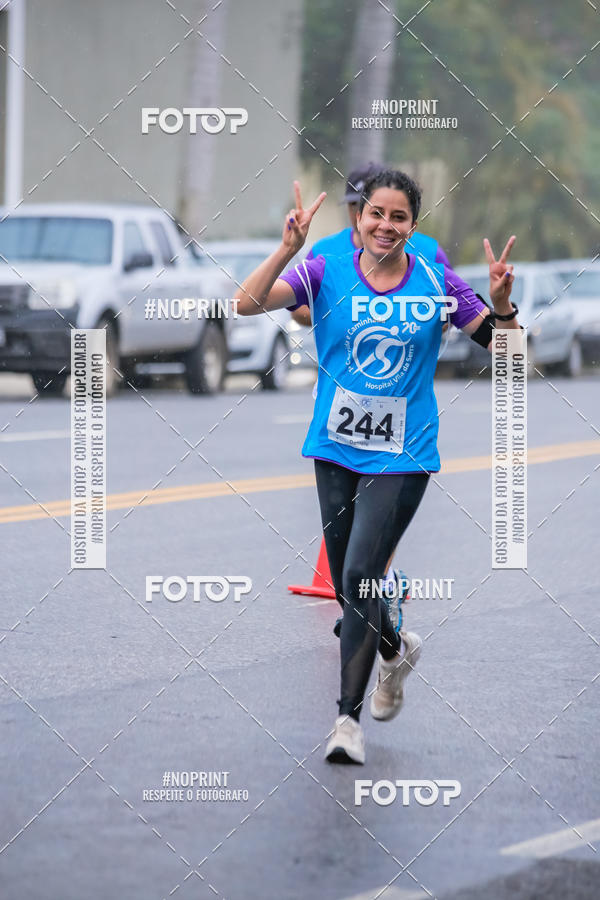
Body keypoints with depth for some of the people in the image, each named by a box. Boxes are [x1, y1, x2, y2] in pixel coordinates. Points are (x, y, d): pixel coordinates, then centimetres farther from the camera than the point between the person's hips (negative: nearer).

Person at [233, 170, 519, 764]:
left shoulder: (436, 283, -3)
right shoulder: (327, 274, -4)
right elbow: (246, 303, -15)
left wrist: (501, 305, -19)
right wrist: (288, 248, -28)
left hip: (402, 457, -3)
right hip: (336, 452, 3)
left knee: (360, 576, -14)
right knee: (345, 583, 14)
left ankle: (349, 716, -6)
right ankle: (395, 652, 46)